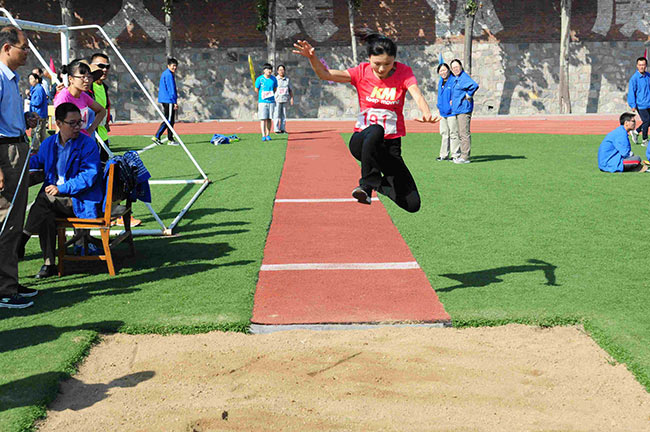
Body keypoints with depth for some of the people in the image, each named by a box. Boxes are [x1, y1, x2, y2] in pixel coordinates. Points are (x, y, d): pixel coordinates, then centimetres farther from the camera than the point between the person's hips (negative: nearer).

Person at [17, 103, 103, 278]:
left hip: (80, 200, -5)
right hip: (57, 198, 5)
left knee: (44, 200, -28)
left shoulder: (88, 144, -5)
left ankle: (20, 242, -16)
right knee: (46, 214, -28)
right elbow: (37, 160, 31)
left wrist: (62, 188, -21)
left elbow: (89, 175, -14)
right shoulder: (49, 143, 12)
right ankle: (49, 264, -21)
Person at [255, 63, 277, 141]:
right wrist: (257, 100, 0)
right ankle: (263, 136, -8)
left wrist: (270, 94, 4)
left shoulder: (273, 79, 5)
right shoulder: (259, 79, -4)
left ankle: (268, 135, 15)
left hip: (271, 101, 3)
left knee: (269, 119, 6)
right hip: (262, 101, -3)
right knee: (263, 119, -7)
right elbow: (256, 90, 3)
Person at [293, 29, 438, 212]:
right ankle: (367, 184, -26)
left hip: (391, 145, 2)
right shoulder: (362, 72, -5)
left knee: (412, 204, -6)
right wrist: (312, 57, -36)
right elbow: (325, 74, -15)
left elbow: (417, 95, -24)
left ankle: (379, 183, 23)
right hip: (362, 140, -2)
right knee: (375, 130, -42)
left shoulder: (403, 72, -5)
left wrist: (426, 113, -47)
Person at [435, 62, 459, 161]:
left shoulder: (454, 80, -11)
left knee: (454, 134, -4)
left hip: (452, 112, -8)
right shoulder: (440, 81, 16)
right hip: (443, 112, 8)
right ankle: (444, 155, 20)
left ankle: (455, 155, 2)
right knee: (444, 134, 13)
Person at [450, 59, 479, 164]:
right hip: (457, 110, 11)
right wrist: (453, 100, 23)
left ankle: (465, 157, -8)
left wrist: (468, 96, -19)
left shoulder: (464, 77, -12)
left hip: (464, 109, -11)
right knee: (461, 134, 15)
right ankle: (463, 155, 22)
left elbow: (474, 85, -30)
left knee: (464, 133, -9)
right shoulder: (456, 79, 17)